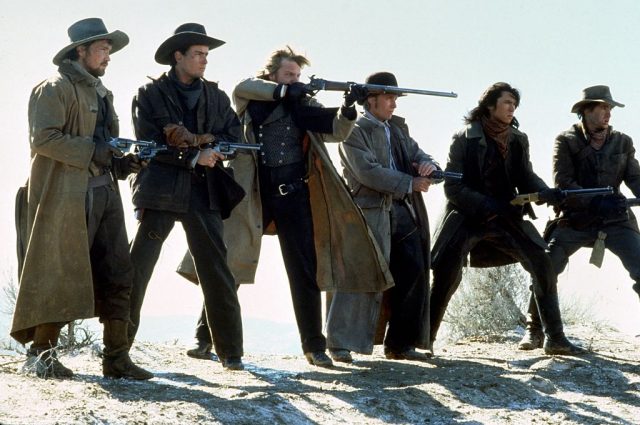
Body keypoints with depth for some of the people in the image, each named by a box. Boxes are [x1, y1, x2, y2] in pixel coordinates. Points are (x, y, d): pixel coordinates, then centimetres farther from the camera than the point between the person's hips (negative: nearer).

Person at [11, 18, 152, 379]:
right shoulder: (54, 90, -4)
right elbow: (44, 138, -16)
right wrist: (92, 151, -18)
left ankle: (117, 357, 6)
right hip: (66, 196, -8)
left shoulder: (102, 94, 22)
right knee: (60, 275, -6)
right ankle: (41, 350, 5)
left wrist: (122, 163, 7)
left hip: (105, 195, 8)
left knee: (117, 277, 3)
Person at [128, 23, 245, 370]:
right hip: (160, 191, -3)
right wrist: (194, 157, -14)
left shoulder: (216, 97, 14)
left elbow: (233, 138, 5)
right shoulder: (151, 94, 4)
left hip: (204, 194, 3)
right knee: (136, 269, -3)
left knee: (217, 274, 1)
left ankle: (231, 351, 6)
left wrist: (197, 141, -13)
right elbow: (148, 143, -7)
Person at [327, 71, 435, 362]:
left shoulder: (398, 128, 19)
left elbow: (417, 155, 18)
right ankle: (340, 344, -2)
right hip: (371, 212, -7)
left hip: (404, 211, 7)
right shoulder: (355, 131, -5)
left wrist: (428, 165, -8)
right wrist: (410, 184, -15)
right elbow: (368, 172, -15)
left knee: (413, 273, 2)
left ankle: (400, 343, 10)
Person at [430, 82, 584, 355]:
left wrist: (545, 193, -14)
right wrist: (488, 207, -22)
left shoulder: (518, 140, 4)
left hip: (506, 216, 4)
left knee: (543, 265, -5)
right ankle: (425, 337, -4)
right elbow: (453, 187, -11)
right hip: (468, 216, -4)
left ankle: (555, 338, 3)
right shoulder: (465, 139, -8)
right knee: (447, 274, -18)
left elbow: (526, 177, 9)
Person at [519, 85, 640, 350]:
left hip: (615, 220, 2)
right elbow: (562, 183, -12)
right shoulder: (566, 141, -4)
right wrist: (596, 201, -22)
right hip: (574, 220, -2)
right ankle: (534, 331, 5)